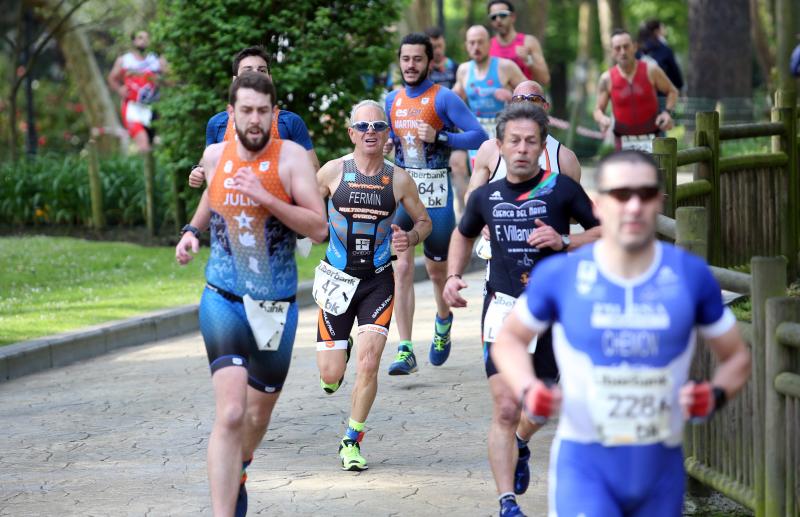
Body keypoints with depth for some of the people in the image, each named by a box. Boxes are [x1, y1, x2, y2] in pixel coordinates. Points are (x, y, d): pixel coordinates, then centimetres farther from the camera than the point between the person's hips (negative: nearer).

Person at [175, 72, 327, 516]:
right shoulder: (215, 155, 2)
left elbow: (320, 228, -15)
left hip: (277, 305, 1)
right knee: (231, 412, -20)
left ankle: (237, 474, 49)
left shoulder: (291, 157, -8)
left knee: (259, 414, 17)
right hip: (224, 300, 0)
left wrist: (266, 198, -23)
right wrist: (192, 231, 12)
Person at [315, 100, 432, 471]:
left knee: (368, 366, -12)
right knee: (331, 376, -1)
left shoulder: (398, 179, -2)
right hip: (337, 279, 0)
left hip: (378, 280, 0)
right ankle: (340, 355, 38)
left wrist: (410, 239, -10)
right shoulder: (333, 171, -5)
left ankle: (352, 441, 7)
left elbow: (424, 221, 11)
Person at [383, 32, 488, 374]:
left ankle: (443, 320, 44)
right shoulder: (392, 101, 10)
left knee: (436, 269, 11)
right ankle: (405, 351, -12)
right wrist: (385, 146, 3)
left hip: (436, 194, -3)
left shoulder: (443, 98, -6)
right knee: (402, 268, -11)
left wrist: (439, 137, -21)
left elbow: (479, 136, -11)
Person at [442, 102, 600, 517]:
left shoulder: (562, 189, -4)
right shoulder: (486, 196, 5)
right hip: (503, 308, 0)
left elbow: (604, 232, 3)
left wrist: (565, 242, -14)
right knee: (505, 409, -11)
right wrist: (453, 276, 10)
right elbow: (464, 234, 25)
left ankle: (520, 447, 48)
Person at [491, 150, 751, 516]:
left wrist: (715, 394, -11)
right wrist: (527, 388, -8)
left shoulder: (691, 276, 0)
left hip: (661, 470, 3)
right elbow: (509, 339, 12)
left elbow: (737, 358, 11)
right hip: (584, 464, -3)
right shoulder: (559, 275, -4)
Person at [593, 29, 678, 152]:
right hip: (624, 141, 1)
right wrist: (602, 119, -20)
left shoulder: (651, 70, -6)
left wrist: (667, 112, -10)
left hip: (649, 138, -1)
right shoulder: (607, 79, -4)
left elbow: (672, 91, 7)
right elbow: (598, 109, 4)